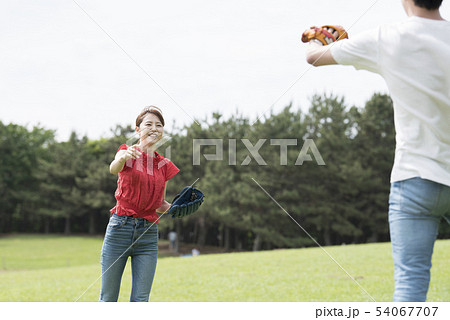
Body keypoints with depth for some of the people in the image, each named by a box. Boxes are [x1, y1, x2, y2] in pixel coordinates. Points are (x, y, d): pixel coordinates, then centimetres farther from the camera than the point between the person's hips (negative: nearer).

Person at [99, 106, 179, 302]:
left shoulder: (164, 166, 12)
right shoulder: (128, 152, 1)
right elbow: (113, 169, -23)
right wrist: (122, 158, -47)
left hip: (149, 234, 3)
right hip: (120, 228, -3)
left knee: (140, 299, 0)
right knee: (108, 298, 1)